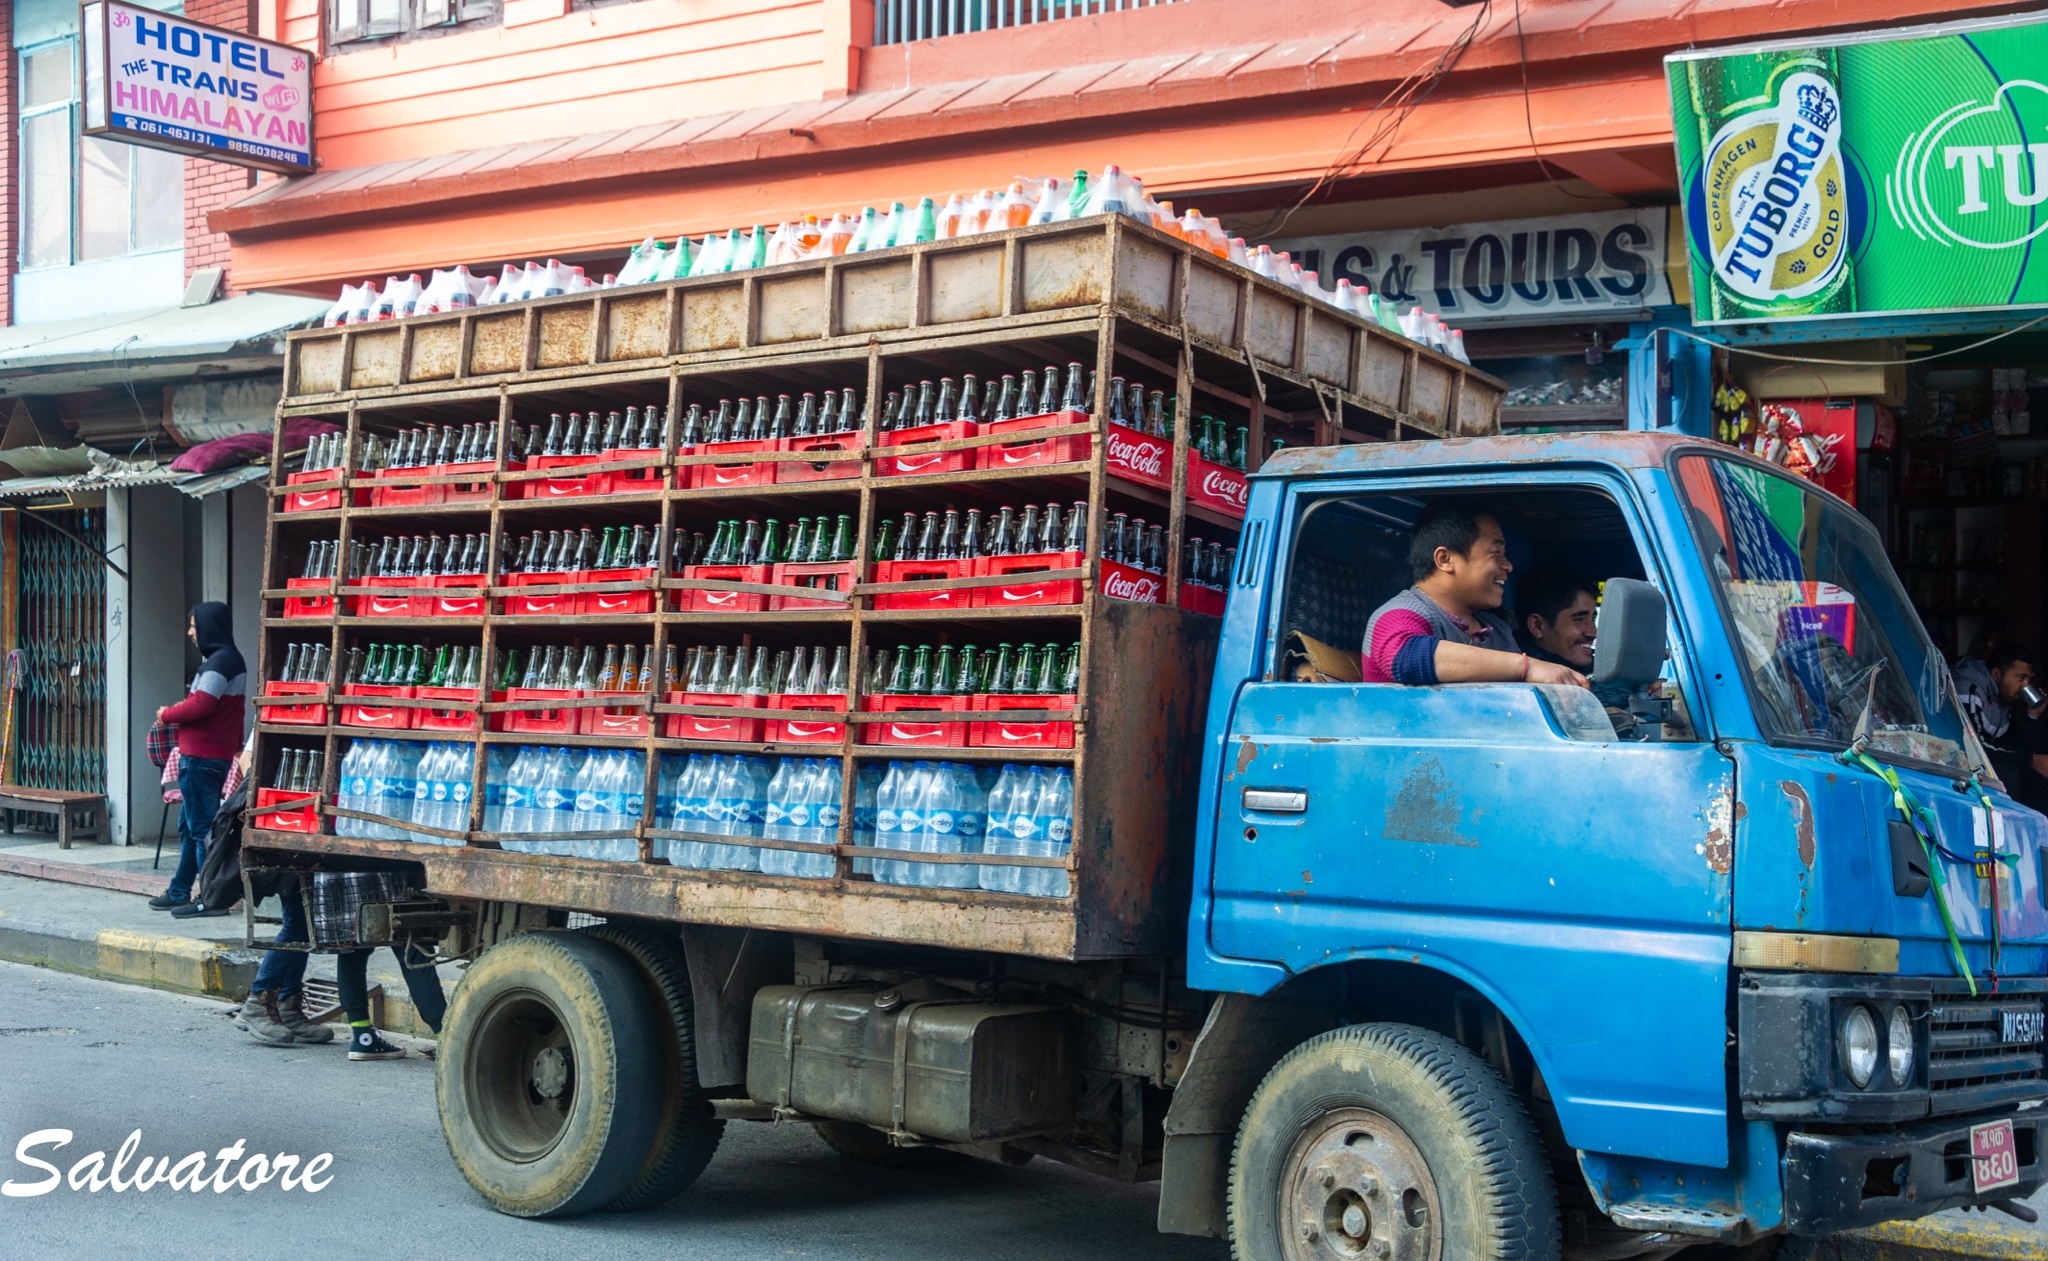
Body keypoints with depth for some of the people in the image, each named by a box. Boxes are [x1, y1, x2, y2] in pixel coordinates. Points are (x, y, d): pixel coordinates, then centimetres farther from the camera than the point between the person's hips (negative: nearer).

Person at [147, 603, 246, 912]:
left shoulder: (218, 662, -16)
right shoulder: (232, 660, 16)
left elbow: (201, 705, -24)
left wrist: (167, 714, -9)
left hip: (201, 758, -10)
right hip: (220, 755, 10)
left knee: (201, 829, -5)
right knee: (189, 825, 17)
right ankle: (179, 891, 24)